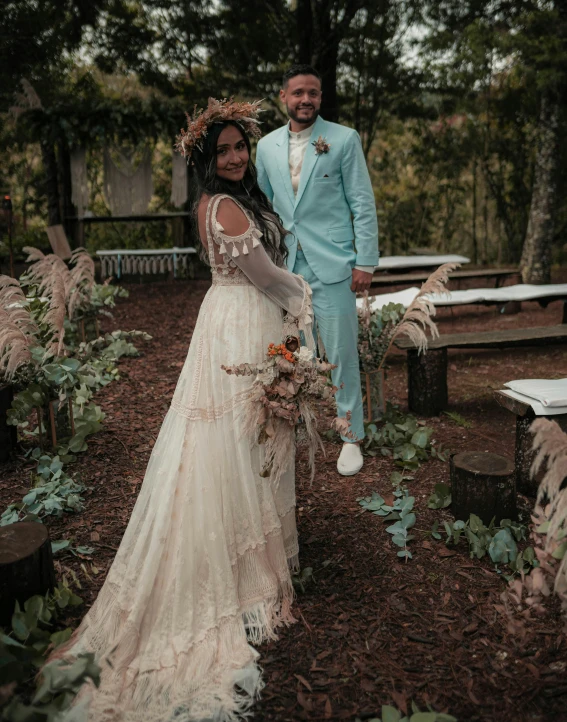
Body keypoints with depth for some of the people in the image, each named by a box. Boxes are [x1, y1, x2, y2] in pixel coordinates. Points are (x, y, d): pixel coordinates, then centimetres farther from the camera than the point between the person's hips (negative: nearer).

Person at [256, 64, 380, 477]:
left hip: (332, 265, -3)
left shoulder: (344, 139, 0)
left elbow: (363, 203, -2)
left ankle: (351, 437, 15)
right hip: (284, 267, 4)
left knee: (342, 353, 1)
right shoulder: (267, 146, 11)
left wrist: (366, 261, -7)